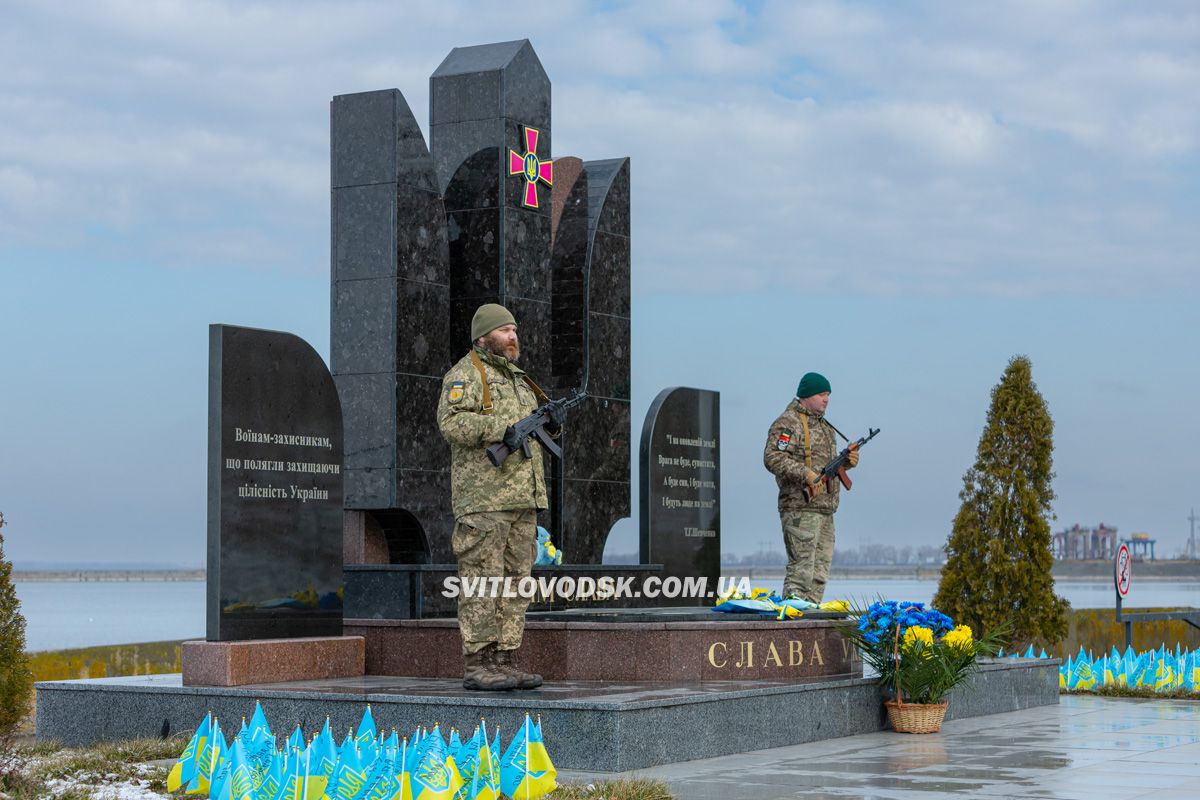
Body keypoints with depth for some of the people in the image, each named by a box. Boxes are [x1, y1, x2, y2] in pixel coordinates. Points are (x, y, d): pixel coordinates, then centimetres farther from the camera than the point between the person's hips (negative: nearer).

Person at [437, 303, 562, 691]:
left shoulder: (517, 379, 24)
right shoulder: (465, 374, -3)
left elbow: (533, 432, 27)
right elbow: (451, 422, -16)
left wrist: (550, 422, 4)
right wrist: (502, 429, -24)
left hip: (523, 498, 9)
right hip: (483, 496, -8)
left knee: (515, 581, 7)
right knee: (482, 580, -9)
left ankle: (505, 662, 10)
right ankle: (476, 665, -8)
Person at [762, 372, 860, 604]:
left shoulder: (825, 426, 22)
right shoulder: (788, 423, -7)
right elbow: (772, 458, -18)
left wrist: (847, 461, 7)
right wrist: (806, 474, -25)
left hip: (825, 509, 9)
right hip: (801, 508, -9)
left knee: (820, 571, 9)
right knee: (801, 569, -13)